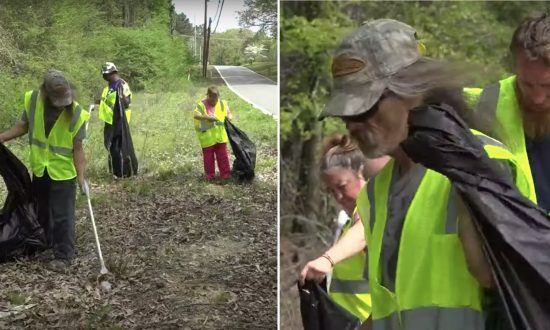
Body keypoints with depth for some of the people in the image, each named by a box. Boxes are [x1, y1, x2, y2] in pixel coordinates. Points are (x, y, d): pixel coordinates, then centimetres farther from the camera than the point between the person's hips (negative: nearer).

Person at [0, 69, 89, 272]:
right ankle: (44, 243, 45)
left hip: (63, 172, -4)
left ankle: (63, 255, 14)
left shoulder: (76, 113, -21)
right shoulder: (33, 100, -13)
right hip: (39, 168, 5)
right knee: (41, 210, 23)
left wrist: (81, 175, -18)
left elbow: (77, 148, -14)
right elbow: (24, 126, 5)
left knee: (62, 216, 1)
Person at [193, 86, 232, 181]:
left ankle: (225, 174, 16)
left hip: (220, 136, 3)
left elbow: (228, 113, 16)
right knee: (208, 157, 8)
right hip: (207, 137, -3)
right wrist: (207, 117, -35)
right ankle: (210, 175, 21)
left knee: (223, 155, 7)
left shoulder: (222, 103, 4)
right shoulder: (201, 104, -9)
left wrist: (229, 117, -7)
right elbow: (195, 115, -24)